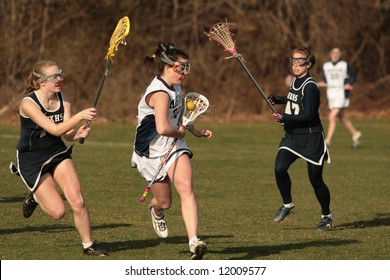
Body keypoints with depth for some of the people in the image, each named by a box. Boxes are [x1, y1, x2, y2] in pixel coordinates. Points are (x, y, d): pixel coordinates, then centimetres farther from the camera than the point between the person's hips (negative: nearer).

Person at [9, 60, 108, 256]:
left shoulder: (63, 100, -5)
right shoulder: (28, 103, -23)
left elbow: (67, 134, -10)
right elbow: (55, 130, -29)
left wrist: (78, 134, -32)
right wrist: (80, 116, -40)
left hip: (58, 154, 5)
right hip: (31, 160, -5)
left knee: (78, 202, -10)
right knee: (58, 212, -8)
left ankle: (88, 245, 7)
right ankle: (35, 196, 24)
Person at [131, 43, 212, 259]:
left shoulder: (175, 87, 3)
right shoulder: (160, 93, -26)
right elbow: (162, 128, -39)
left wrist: (196, 132, 19)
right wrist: (179, 133, -19)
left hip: (174, 148, 6)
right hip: (152, 153, -6)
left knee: (186, 187, -18)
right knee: (165, 202, 8)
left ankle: (194, 242, -27)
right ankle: (156, 209, 49)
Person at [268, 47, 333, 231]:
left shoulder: (310, 87, -17)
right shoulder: (294, 81, 9)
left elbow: (308, 115, -22)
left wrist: (284, 118, -27)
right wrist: (278, 100, 18)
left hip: (311, 139, -7)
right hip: (292, 136, 7)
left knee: (315, 179, 1)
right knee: (279, 168, -15)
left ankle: (326, 216, 20)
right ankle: (287, 204, 5)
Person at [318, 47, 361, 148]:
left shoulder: (344, 65, -3)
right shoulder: (326, 66, 10)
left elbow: (353, 76, 4)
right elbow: (325, 79, 16)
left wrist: (349, 84, -13)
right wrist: (323, 83, -5)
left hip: (341, 94, -5)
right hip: (331, 95, 6)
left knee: (332, 118, -14)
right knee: (342, 118, 15)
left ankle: (328, 141, -12)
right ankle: (355, 134, 34)